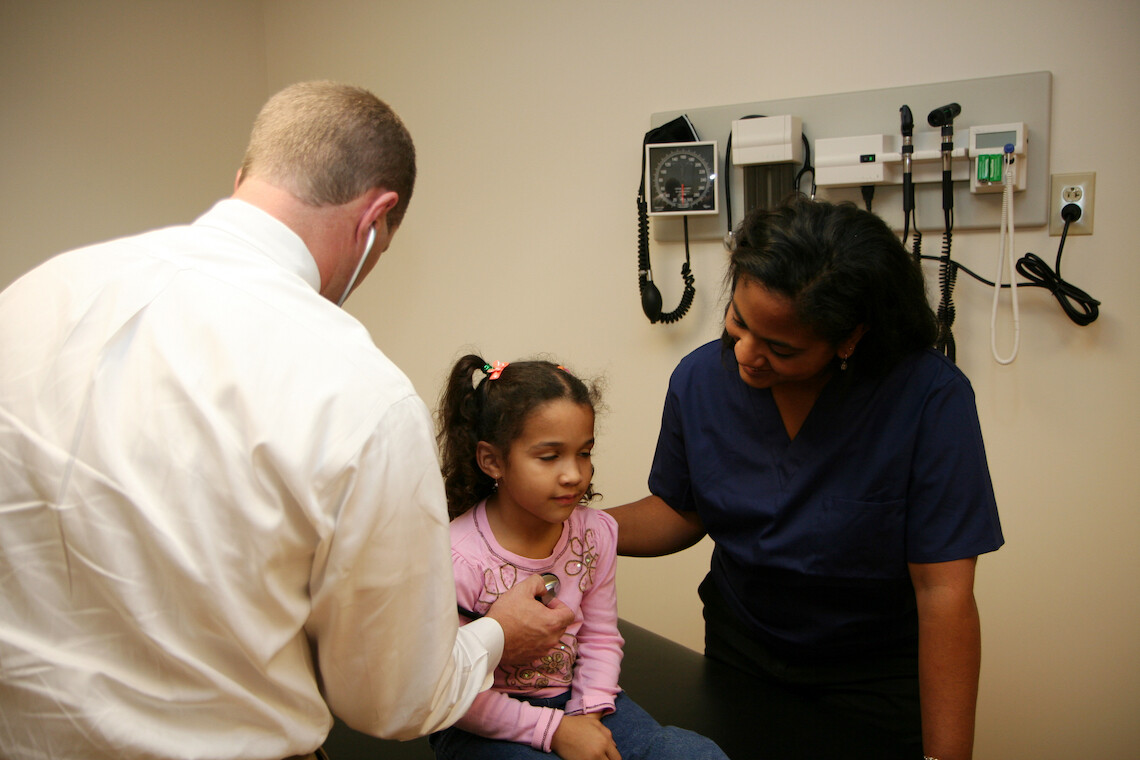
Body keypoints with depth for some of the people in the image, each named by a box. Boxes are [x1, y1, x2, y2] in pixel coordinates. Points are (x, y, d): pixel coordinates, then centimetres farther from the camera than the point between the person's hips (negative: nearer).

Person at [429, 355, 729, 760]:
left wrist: (589, 713, -12)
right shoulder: (459, 560, -22)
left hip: (574, 701, 5)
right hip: (484, 725, -5)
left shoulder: (595, 533, -6)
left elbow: (600, 638, 5)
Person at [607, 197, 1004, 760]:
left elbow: (944, 595, -26)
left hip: (877, 678, -3)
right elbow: (681, 512, -1)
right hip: (739, 651, 4)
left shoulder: (929, 397, -28)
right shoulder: (700, 379, -14)